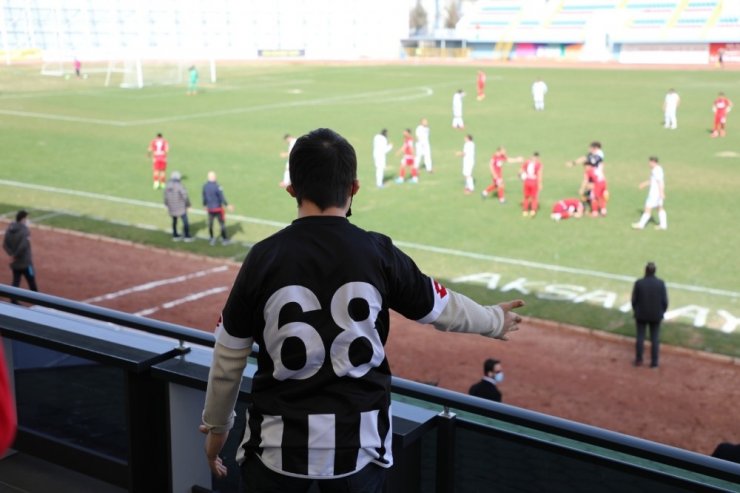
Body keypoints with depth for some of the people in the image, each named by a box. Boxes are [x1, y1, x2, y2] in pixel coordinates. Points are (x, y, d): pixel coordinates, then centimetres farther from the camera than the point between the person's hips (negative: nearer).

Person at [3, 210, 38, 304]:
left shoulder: (9, 229, 4)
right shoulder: (25, 231, -19)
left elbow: (5, 245, 0)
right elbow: (23, 246, -30)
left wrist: (12, 254, -8)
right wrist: (15, 256, -17)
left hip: (15, 263, 7)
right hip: (25, 262, -7)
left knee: (15, 282, 13)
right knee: (31, 282, 8)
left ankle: (13, 301, 13)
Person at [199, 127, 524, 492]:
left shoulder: (264, 257, -9)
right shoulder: (378, 253, -8)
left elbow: (229, 355, -1)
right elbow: (441, 308, 7)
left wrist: (216, 425, 15)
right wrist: (495, 321, 27)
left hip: (278, 446, -1)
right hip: (360, 442, 1)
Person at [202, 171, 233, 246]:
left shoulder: (205, 186, -5)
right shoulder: (217, 186, -20)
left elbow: (204, 197, 4)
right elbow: (222, 197, -17)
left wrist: (205, 205, 20)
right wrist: (227, 205, -8)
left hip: (210, 209, 4)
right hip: (218, 208, -4)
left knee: (210, 224, 13)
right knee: (222, 224, 9)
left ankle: (211, 239, 19)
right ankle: (224, 239, 17)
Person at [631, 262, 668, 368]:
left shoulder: (638, 283, -17)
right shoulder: (661, 283, -15)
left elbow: (634, 300, -9)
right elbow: (664, 301, -10)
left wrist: (636, 311, 10)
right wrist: (662, 313, 7)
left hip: (641, 314, 0)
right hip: (656, 315, 1)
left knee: (640, 337, 14)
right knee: (655, 339, 12)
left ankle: (638, 360, 22)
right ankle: (654, 362, 17)